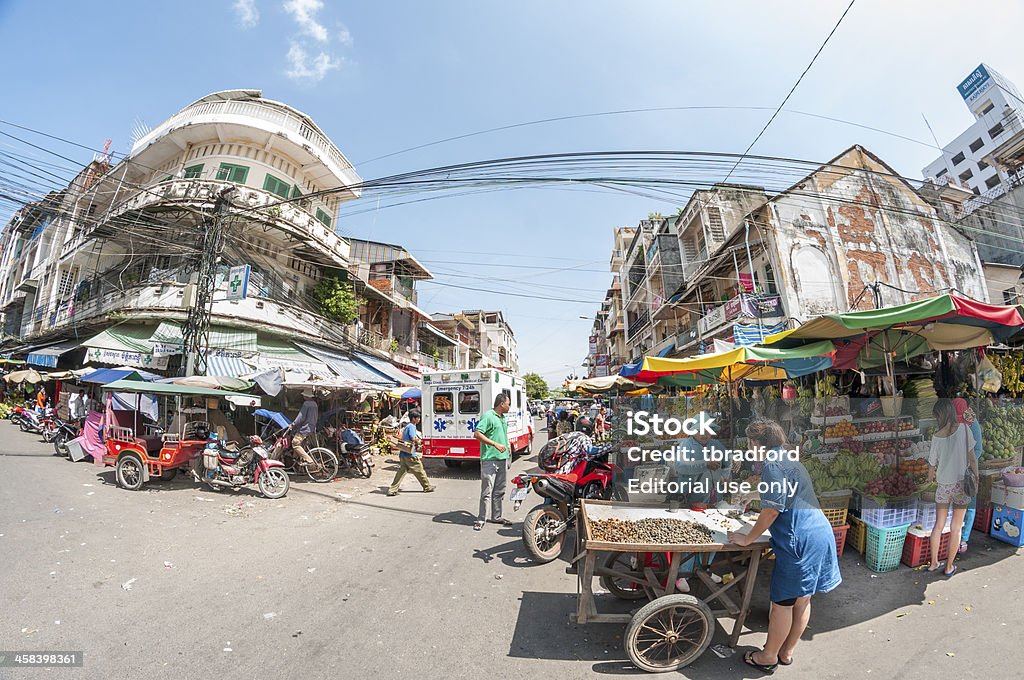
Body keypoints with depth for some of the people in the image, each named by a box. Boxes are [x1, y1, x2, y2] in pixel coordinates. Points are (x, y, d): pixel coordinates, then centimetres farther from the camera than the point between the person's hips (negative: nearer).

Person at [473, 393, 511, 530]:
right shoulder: (488, 416, -12)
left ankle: (496, 516, 26)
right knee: (487, 491, -4)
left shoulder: (503, 418, 15)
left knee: (499, 491, 15)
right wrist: (495, 444, -22)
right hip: (489, 460, -8)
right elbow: (477, 434, -20)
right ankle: (481, 519, 6)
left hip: (502, 459, 9)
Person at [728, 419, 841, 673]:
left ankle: (768, 657, 21)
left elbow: (772, 510, -18)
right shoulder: (791, 461, 14)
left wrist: (747, 538, -7)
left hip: (800, 541, -9)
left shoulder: (773, 466, -16)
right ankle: (786, 652, 35)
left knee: (782, 603, 6)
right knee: (802, 599, 19)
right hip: (820, 534, 10)